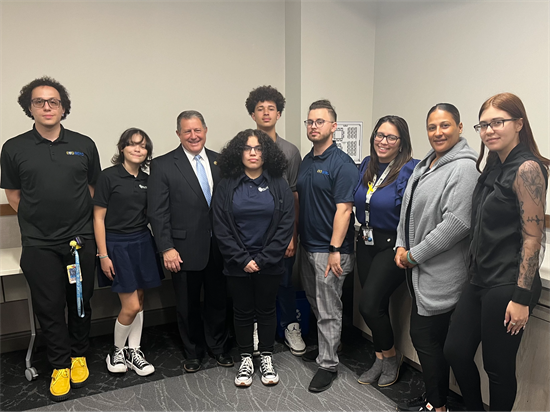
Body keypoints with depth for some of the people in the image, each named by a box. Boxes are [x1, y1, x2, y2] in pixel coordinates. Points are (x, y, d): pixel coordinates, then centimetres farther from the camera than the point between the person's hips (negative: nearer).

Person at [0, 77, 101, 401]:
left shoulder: (84, 145, 1)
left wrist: (79, 221, 8)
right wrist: (37, 220, 6)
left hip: (81, 240, 1)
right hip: (39, 245, 0)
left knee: (81, 304, 13)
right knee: (50, 308, 8)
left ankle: (79, 357, 32)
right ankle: (60, 366, 25)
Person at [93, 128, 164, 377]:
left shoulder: (146, 180, 7)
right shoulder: (109, 176, -8)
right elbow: (99, 218, -8)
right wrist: (103, 255, -11)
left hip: (143, 244, 5)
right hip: (117, 246, -5)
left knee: (139, 301, 10)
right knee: (131, 306, -5)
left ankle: (133, 351, 25)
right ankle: (117, 351, 20)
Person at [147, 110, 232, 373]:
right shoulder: (162, 165, -5)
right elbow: (157, 212, -7)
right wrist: (166, 248, -13)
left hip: (219, 248, 3)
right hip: (185, 249, -2)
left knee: (217, 301, 16)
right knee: (188, 306, 13)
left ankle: (218, 347, 37)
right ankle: (193, 352, 35)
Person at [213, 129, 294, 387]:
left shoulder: (279, 185, -2)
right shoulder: (227, 186, -2)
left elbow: (286, 226, -6)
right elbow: (221, 228, -5)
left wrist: (262, 259, -12)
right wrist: (243, 260, -12)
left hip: (269, 264, 0)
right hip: (237, 265, 0)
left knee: (266, 309, 13)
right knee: (243, 311, 12)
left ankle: (266, 358, 31)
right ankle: (246, 359, 30)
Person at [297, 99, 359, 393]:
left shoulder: (342, 164, -14)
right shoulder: (306, 162, 10)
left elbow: (343, 209, -19)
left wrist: (335, 250, -21)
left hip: (329, 250, -8)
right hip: (306, 247, 8)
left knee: (329, 310, 3)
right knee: (316, 304, 21)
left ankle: (328, 364, 18)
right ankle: (324, 346, 39)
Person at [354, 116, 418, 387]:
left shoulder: (410, 170, -15)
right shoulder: (367, 165, 7)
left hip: (393, 245, -6)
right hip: (366, 242, 7)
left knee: (369, 305, -8)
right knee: (375, 304, 13)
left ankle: (391, 355, 20)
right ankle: (381, 360, 31)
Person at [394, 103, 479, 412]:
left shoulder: (463, 168, -15)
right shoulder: (425, 164, 12)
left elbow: (456, 223, -23)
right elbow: (408, 209, 17)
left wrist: (414, 255, -16)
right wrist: (401, 245, 3)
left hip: (441, 273, -8)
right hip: (420, 270, 8)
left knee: (427, 339, 2)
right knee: (425, 336, 17)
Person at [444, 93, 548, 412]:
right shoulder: (493, 167, 11)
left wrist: (522, 298, -18)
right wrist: (474, 273, 17)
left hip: (508, 285, -8)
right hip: (481, 279, 8)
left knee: (499, 366, 7)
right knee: (456, 351, 14)